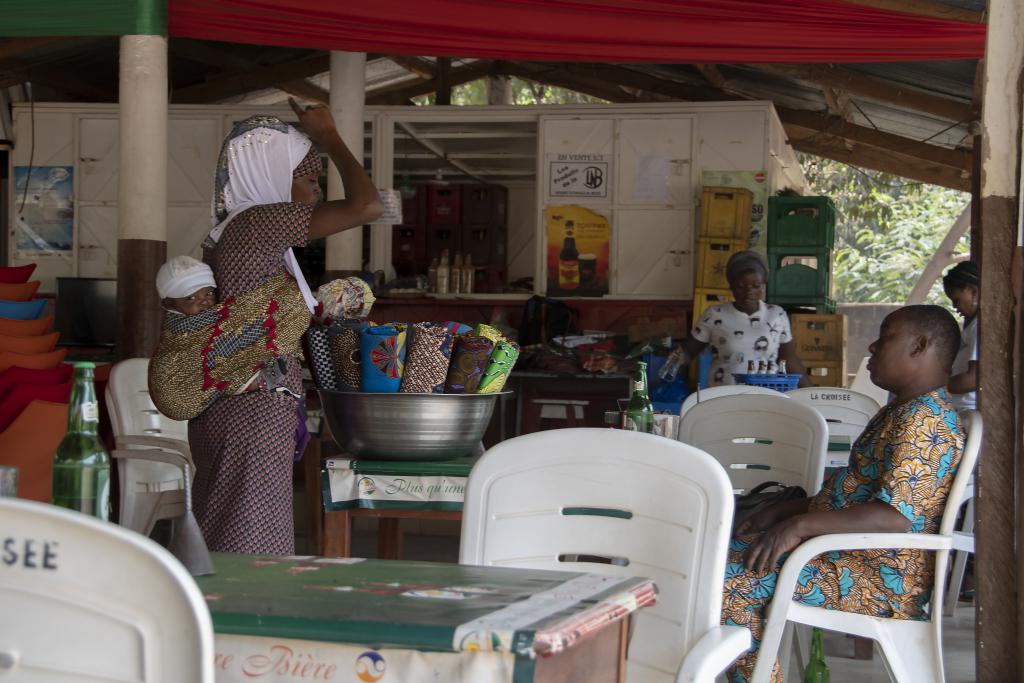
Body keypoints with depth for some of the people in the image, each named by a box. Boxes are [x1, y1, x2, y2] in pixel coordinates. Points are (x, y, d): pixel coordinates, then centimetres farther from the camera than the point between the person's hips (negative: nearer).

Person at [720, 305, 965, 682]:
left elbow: (895, 516, -28)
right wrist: (782, 511, 10)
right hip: (850, 555, 11)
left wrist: (800, 525, -28)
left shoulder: (925, 420, -18)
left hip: (879, 580, -11)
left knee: (727, 581, -21)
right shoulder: (902, 411, 16)